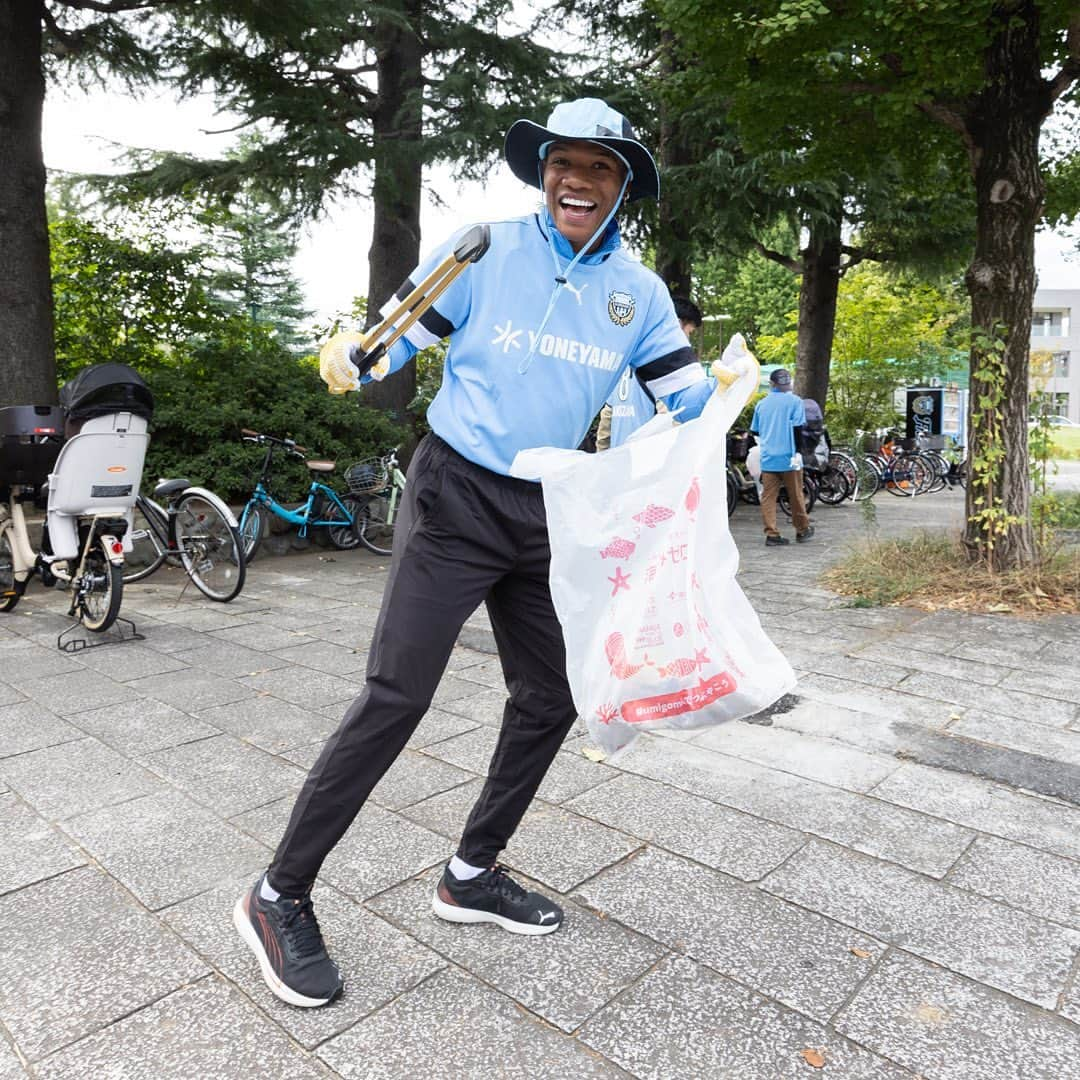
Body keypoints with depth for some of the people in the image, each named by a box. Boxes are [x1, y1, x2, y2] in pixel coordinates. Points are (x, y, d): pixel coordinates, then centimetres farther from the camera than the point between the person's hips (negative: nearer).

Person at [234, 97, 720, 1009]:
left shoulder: (637, 289, 7)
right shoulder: (488, 248, -5)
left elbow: (686, 394, 10)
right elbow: (397, 334, -2)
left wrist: (728, 393, -12)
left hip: (544, 514, 6)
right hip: (455, 496, -5)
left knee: (550, 698, 10)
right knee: (398, 694, -12)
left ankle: (472, 875, 29)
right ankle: (281, 895, 7)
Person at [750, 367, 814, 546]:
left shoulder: (761, 403, 10)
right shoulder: (794, 401, -2)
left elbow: (755, 432, 16)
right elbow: (797, 429, -9)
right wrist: (798, 454, -7)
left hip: (767, 459, 3)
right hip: (788, 458, -3)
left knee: (768, 497, 1)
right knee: (795, 496, 9)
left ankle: (772, 534, -4)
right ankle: (803, 530, 22)